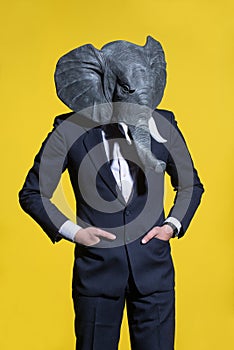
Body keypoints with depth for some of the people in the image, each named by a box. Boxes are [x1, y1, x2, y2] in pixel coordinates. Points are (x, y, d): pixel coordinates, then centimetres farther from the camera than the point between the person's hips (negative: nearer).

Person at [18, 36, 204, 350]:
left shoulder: (162, 125, -1)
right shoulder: (71, 130, -8)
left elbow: (191, 186, 13)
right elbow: (32, 194, 1)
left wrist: (174, 224, -1)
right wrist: (72, 231, -8)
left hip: (153, 267, 2)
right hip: (97, 268, -1)